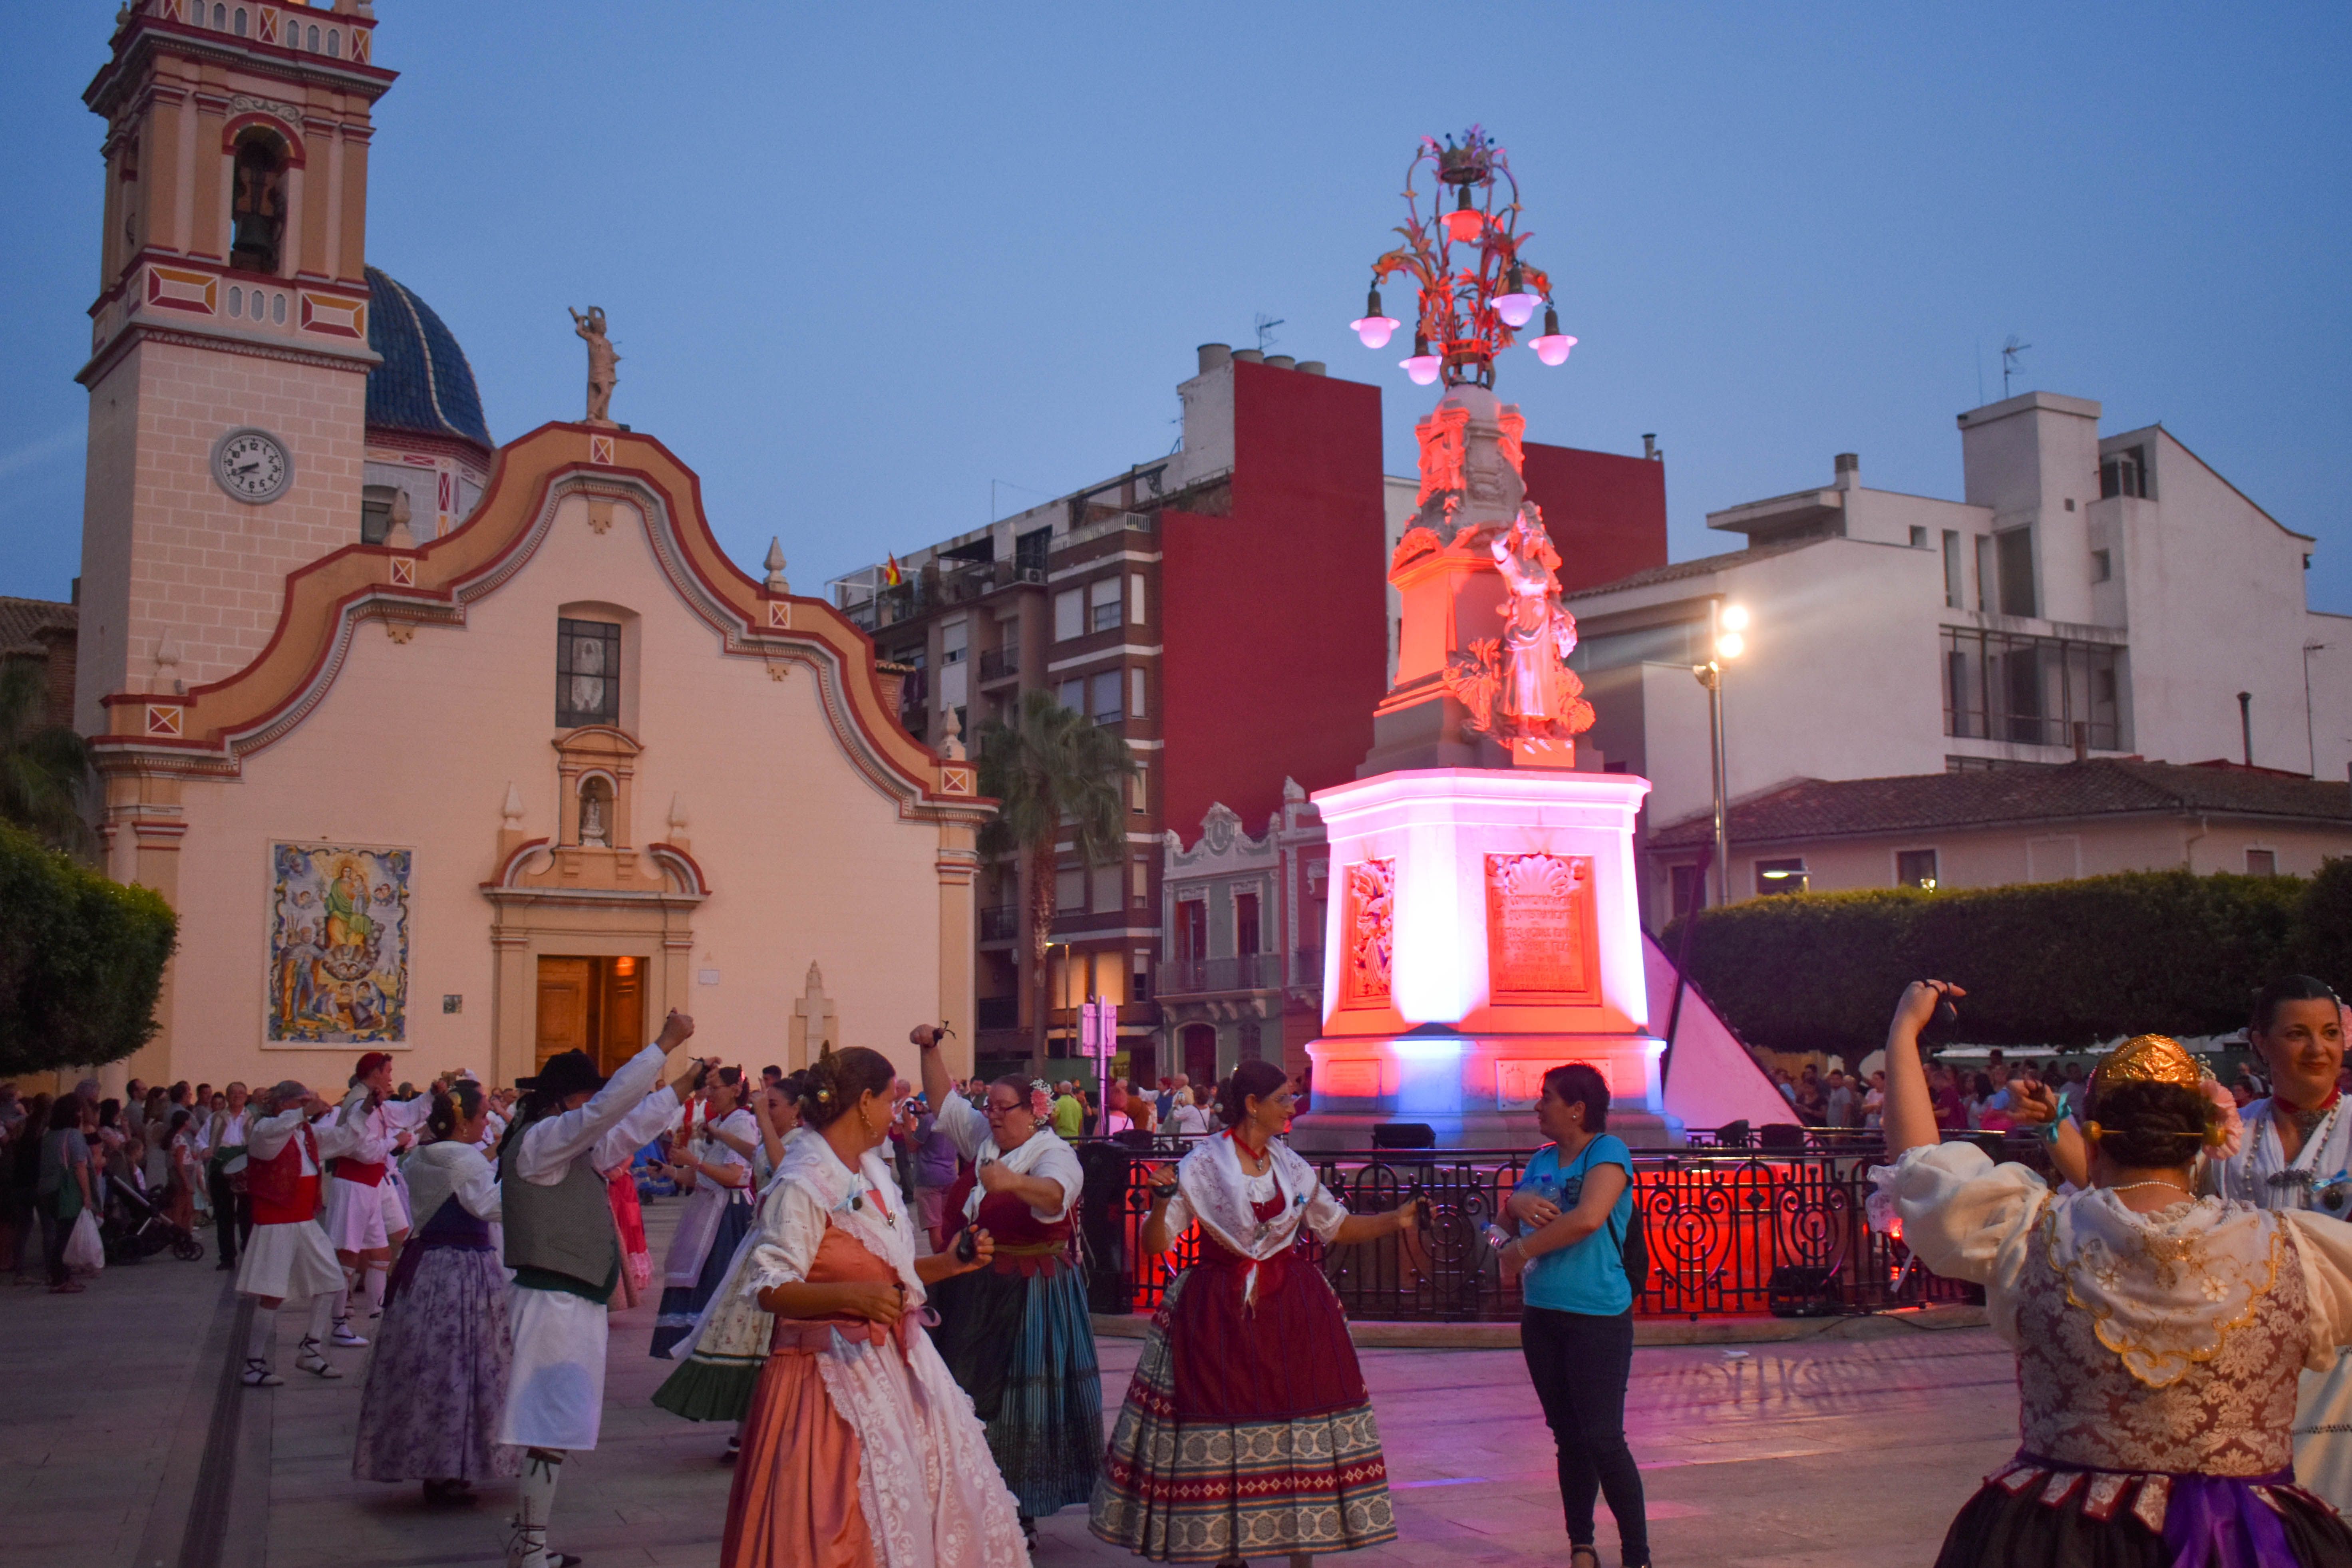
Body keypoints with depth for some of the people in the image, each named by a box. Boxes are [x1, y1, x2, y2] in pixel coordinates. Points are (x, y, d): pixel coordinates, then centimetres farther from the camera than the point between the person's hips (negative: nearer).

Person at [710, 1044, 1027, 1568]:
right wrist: (850, 1295, -34)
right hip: (834, 1376, -8)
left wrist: (949, 1264, 8)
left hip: (895, 1367, 8)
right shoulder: (802, 1184, -15)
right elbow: (769, 1289, -21)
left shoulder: (871, 1172, 11)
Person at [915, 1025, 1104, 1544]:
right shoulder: (984, 1139, 12)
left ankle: (1021, 1511, 7)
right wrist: (930, 1051, 7)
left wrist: (1014, 1181, -49)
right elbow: (944, 1101, 19)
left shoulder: (1052, 1151, -10)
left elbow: (1056, 1192, -31)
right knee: (970, 1391, 8)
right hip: (972, 1290, 6)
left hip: (1029, 1291, -6)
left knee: (1019, 1398, -3)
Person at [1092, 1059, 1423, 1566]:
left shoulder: (1292, 1166, 7)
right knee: (1221, 1432, 0)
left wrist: (1396, 1219, 2)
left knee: (1301, 1433, 2)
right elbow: (1155, 1244, -8)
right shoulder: (1201, 1167, -6)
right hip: (1218, 1314, -4)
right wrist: (1162, 1202, -28)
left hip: (1293, 1312, 4)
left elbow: (1337, 1227, 14)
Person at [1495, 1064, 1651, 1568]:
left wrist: (1520, 1251, -14)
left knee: (1603, 1439, -7)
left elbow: (1588, 1218, -24)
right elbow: (1512, 1206, 12)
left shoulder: (1608, 1152, -10)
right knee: (1569, 1437, 13)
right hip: (1542, 1315, 7)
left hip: (1598, 1318, -7)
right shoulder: (1543, 1158, 12)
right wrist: (1521, 1202, -13)